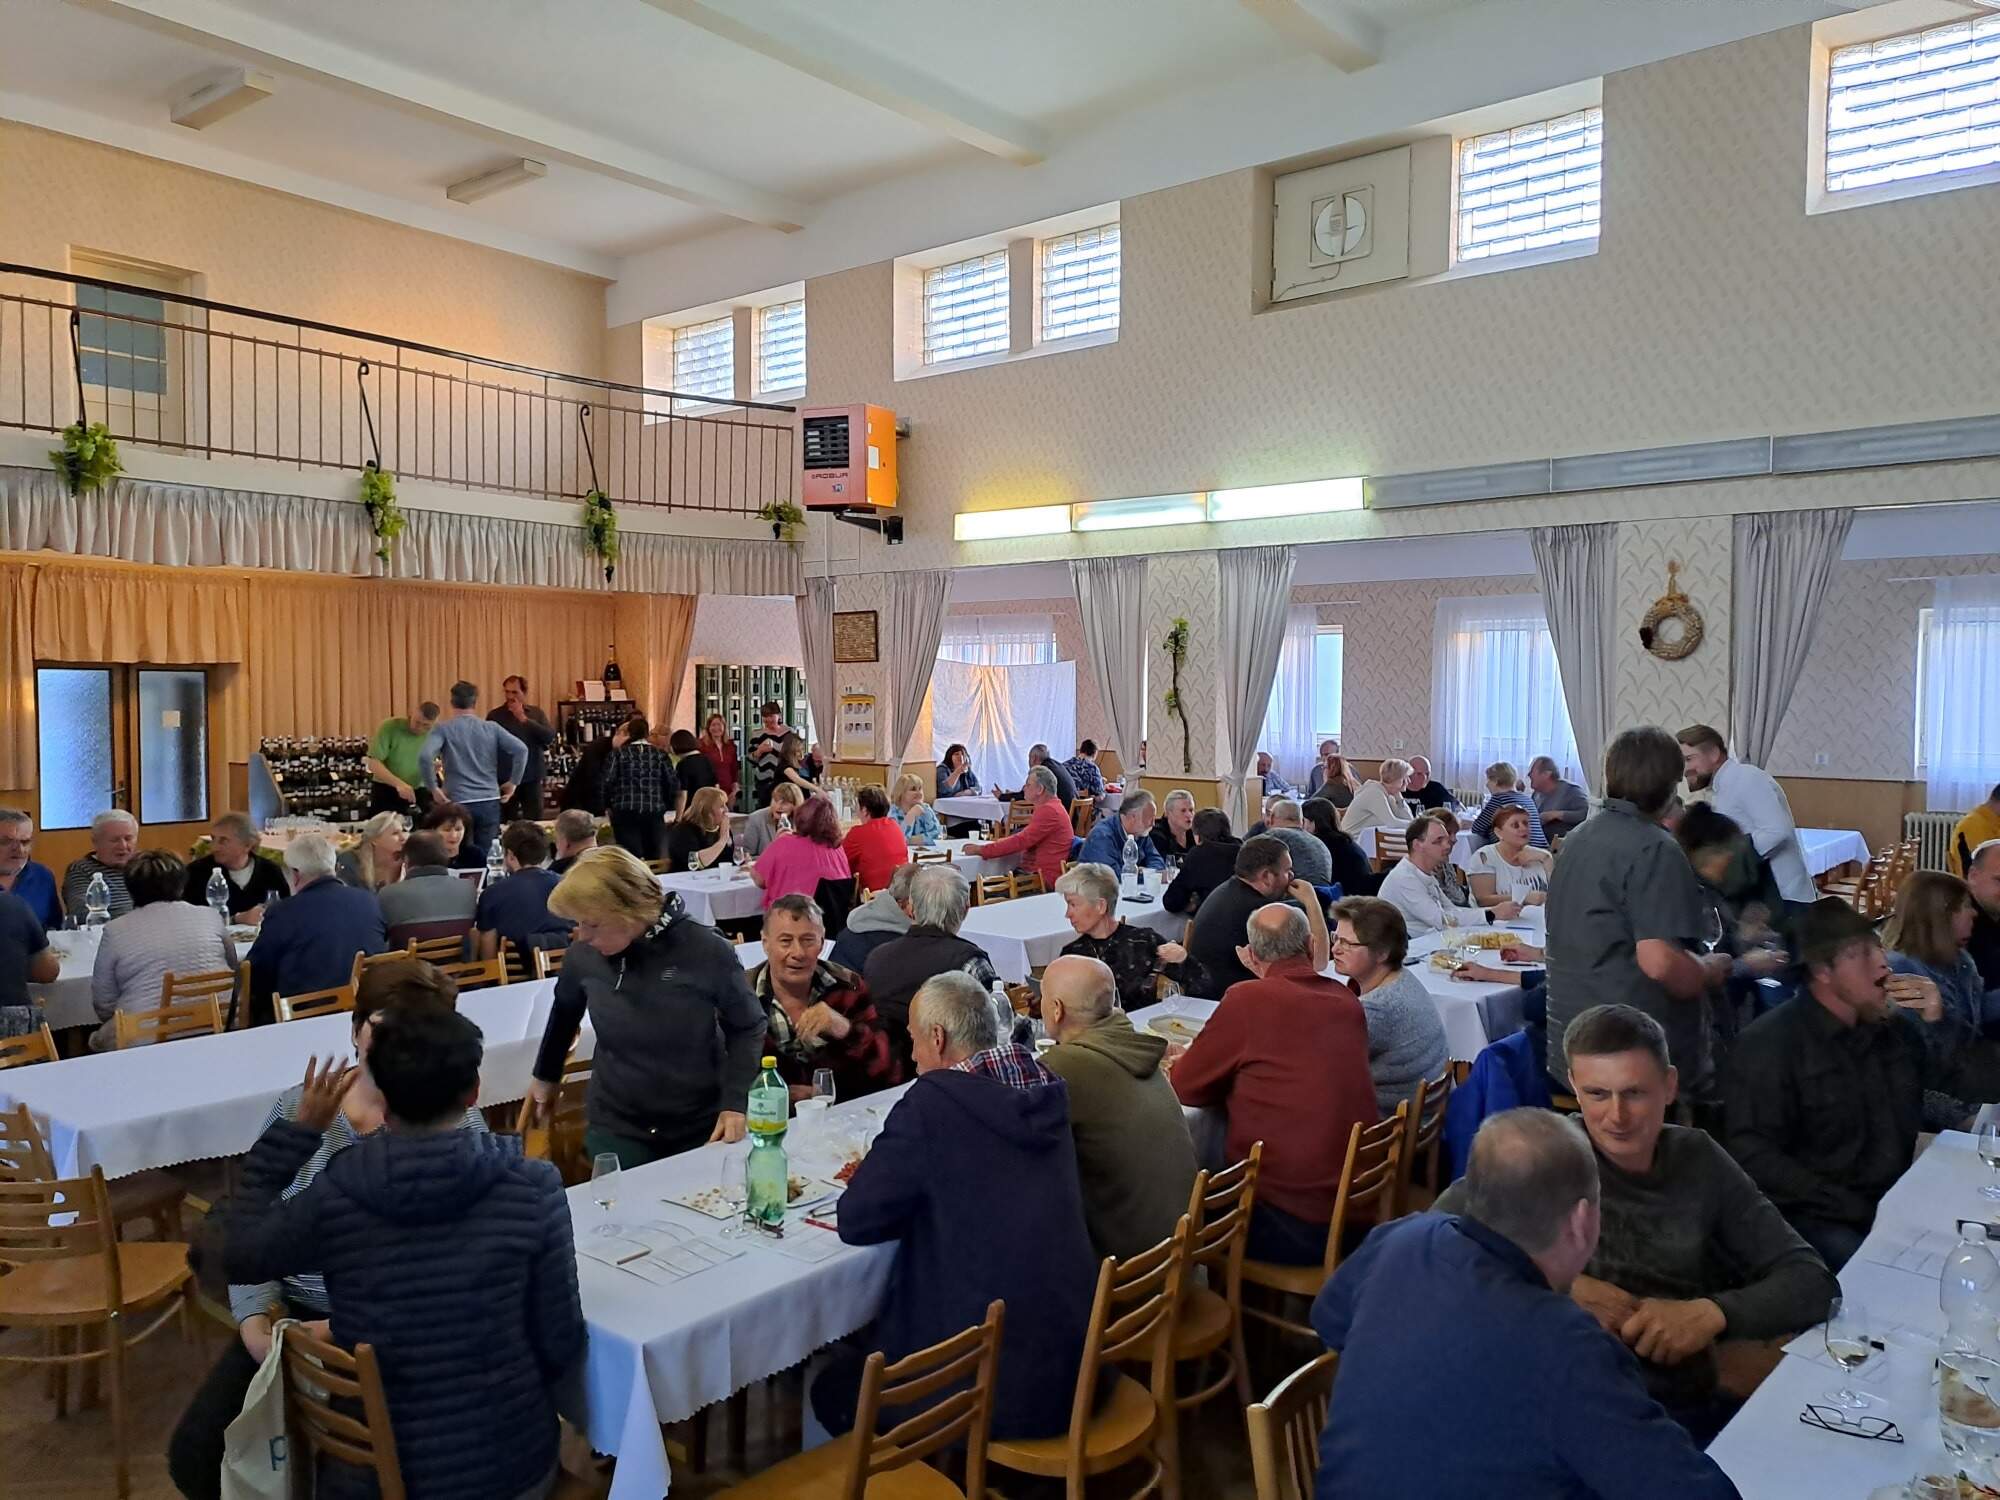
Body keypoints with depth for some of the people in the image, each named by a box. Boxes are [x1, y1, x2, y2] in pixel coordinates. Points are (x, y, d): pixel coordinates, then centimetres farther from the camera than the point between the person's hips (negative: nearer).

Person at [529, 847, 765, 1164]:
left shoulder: (707, 951, -19)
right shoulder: (584, 953, -10)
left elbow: (747, 1027, -6)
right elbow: (566, 1010, 13)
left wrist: (735, 1103, -15)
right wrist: (546, 1075, 24)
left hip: (701, 1128, -2)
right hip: (615, 1128, 2)